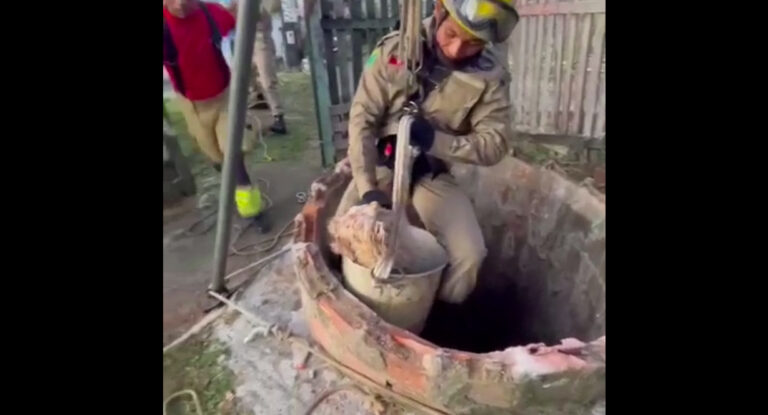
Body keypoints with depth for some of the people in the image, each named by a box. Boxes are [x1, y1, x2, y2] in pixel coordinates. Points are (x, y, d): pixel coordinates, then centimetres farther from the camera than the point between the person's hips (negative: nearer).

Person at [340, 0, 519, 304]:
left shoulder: (491, 77, -13)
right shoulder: (393, 50, -14)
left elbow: (494, 145, -13)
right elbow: (362, 119, -15)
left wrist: (436, 140, -31)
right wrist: (367, 188, -25)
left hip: (433, 174, 0)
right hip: (380, 165, 1)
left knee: (469, 255, -15)